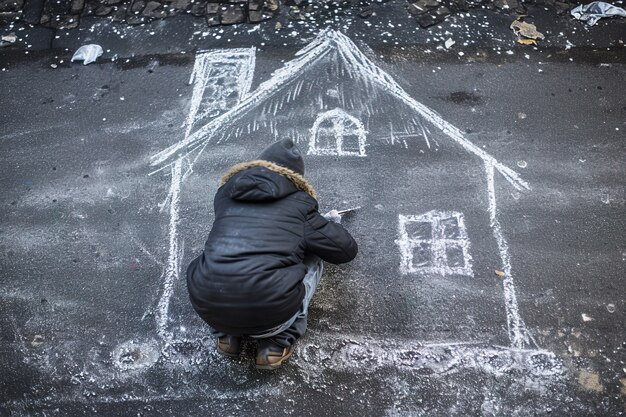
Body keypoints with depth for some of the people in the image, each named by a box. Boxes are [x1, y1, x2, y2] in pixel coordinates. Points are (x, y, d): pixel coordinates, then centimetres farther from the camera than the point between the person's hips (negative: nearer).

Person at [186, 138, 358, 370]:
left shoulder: (226, 192, 18)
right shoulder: (299, 204, 10)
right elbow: (347, 250, 16)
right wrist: (331, 223, 39)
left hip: (208, 309, 4)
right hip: (269, 314, -3)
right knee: (312, 257, 22)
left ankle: (226, 335, 21)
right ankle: (278, 343, 12)